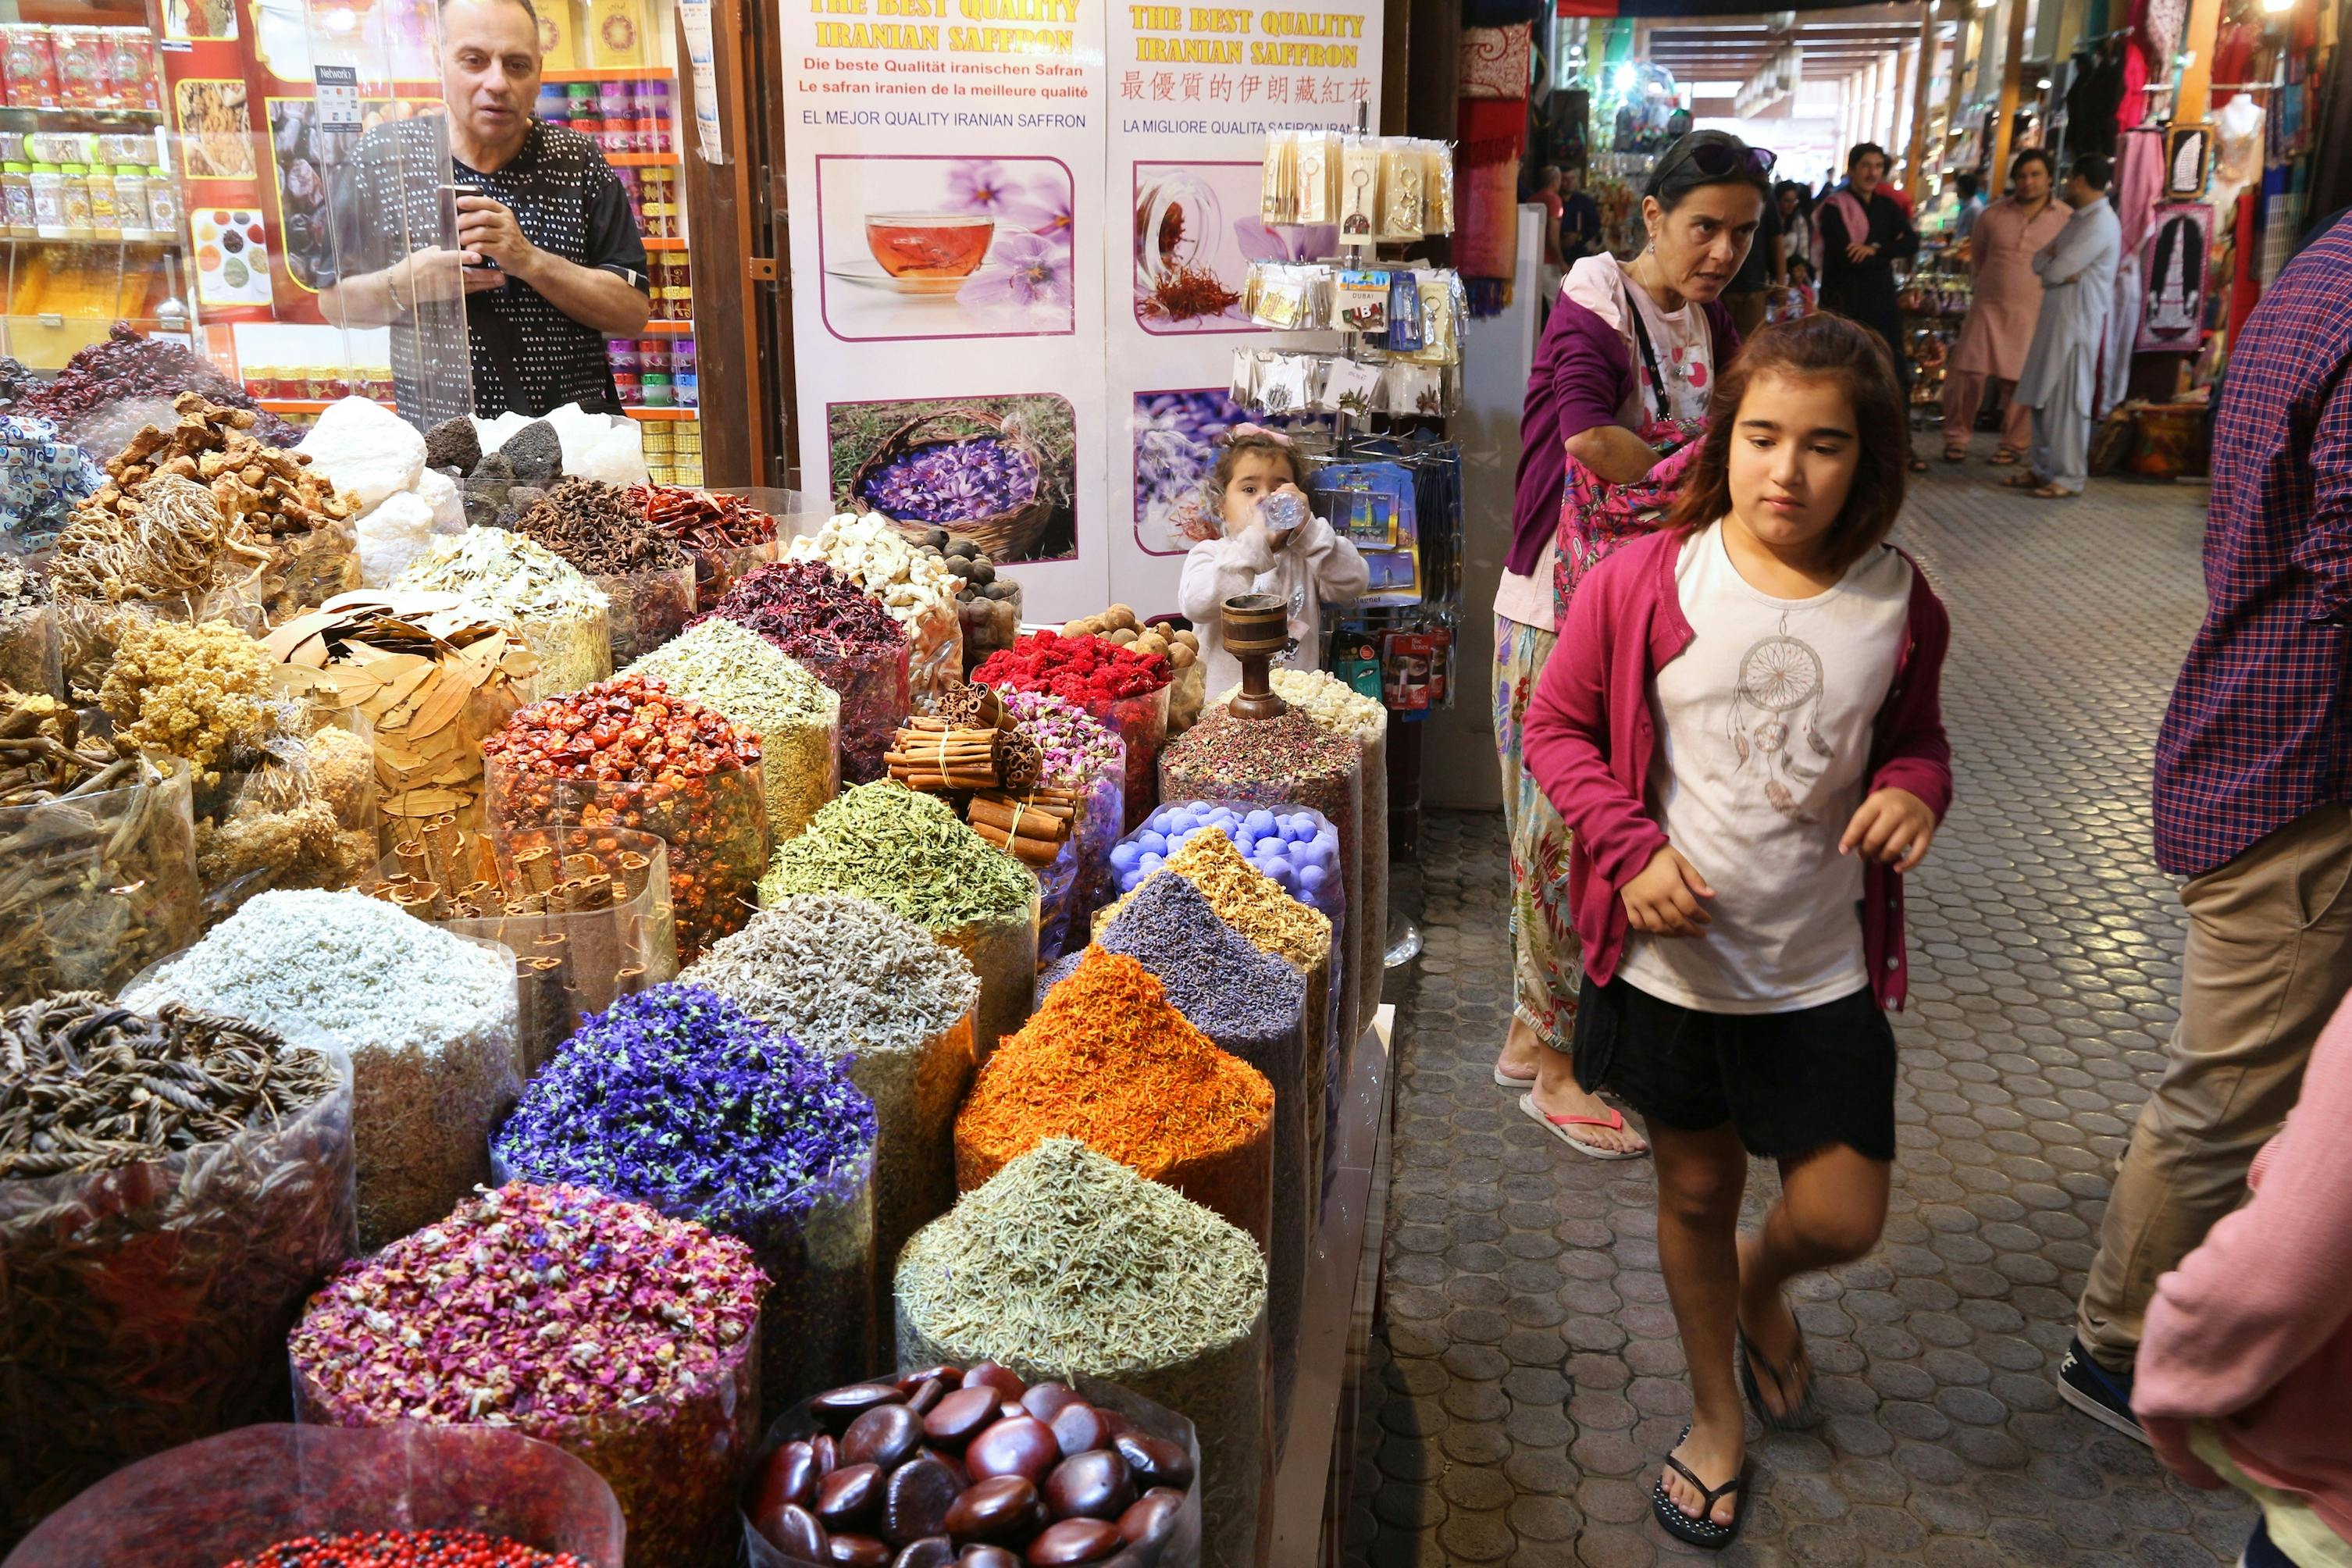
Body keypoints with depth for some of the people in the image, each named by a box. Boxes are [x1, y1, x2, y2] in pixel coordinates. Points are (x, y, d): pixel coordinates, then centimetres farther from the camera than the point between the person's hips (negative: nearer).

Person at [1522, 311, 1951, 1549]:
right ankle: (1717, 1413, 42)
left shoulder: (1897, 608, -6)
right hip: (1671, 959, -1)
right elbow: (1558, 727, -3)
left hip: (1823, 969, 1)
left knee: (1842, 1220, 5)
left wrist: (1914, 788, -13)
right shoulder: (1642, 582, -13)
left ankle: (1761, 1285, 45)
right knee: (1696, 1193, 16)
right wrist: (1634, 848, -17)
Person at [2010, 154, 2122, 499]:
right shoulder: (2078, 219, 18)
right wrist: (2053, 257, -8)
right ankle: (2042, 467, 20)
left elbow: (2057, 271, -20)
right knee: (2043, 397, 12)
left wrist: (2052, 263, 2)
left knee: (2067, 400, -7)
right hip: (2056, 316, 10)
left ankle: (2069, 477, -2)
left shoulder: (2101, 222, -14)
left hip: (2078, 320, -10)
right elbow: (2039, 262, 13)